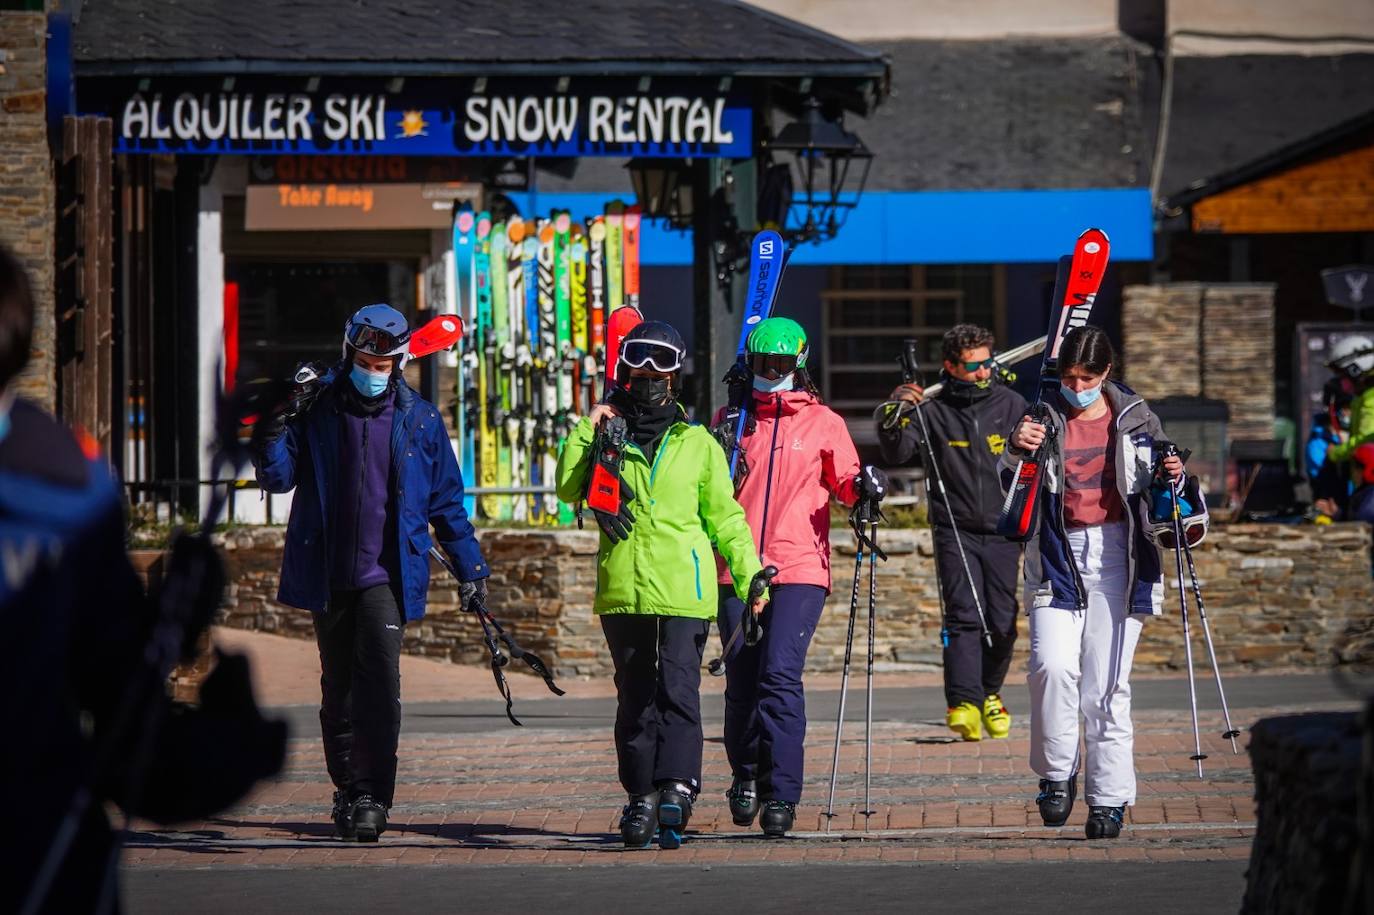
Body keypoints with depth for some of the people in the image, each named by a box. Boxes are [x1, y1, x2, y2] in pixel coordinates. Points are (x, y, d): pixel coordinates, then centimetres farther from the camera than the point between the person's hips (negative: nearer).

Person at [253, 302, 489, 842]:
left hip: (387, 575, -2)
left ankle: (373, 797, -18)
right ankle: (349, 789, 20)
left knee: (380, 683, -16)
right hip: (327, 575, 2)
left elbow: (446, 501, 12)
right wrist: (277, 428, -19)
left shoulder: (419, 421, 4)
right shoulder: (315, 409, 3)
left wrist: (470, 568, 13)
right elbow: (277, 477, -2)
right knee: (338, 689, 9)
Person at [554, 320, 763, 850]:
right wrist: (586, 431, -4)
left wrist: (750, 575, 6)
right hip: (622, 588, 2)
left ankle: (675, 786, -24)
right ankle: (641, 796, 11)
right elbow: (569, 489, 2)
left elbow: (724, 517, 15)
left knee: (677, 687, -15)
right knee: (635, 696, 6)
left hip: (683, 587, -2)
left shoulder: (697, 444, 12)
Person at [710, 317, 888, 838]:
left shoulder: (823, 422, 9)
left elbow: (844, 484, 7)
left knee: (780, 674, -14)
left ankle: (781, 795, -15)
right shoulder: (732, 420, 13)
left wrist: (864, 485, -15)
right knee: (741, 681, 6)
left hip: (799, 568, -2)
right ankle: (746, 775, 26)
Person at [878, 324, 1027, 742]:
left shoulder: (1010, 404, 4)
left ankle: (991, 693, 24)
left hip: (1002, 530, 2)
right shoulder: (933, 409, -1)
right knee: (964, 614, -14)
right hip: (955, 530, -2)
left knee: (1002, 621, 2)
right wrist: (895, 417, -27)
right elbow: (896, 454, -10)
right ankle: (964, 702, -21)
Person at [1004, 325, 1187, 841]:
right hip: (1056, 560, 0)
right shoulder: (1045, 420, 5)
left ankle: (1109, 799, 3)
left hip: (1117, 559, 0)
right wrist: (1016, 450, -20)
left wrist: (1173, 480, -8)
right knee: (1053, 665, -18)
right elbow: (1010, 491, -2)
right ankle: (1056, 774, -1)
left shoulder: (1136, 421, 7)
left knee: (1107, 685, -3)